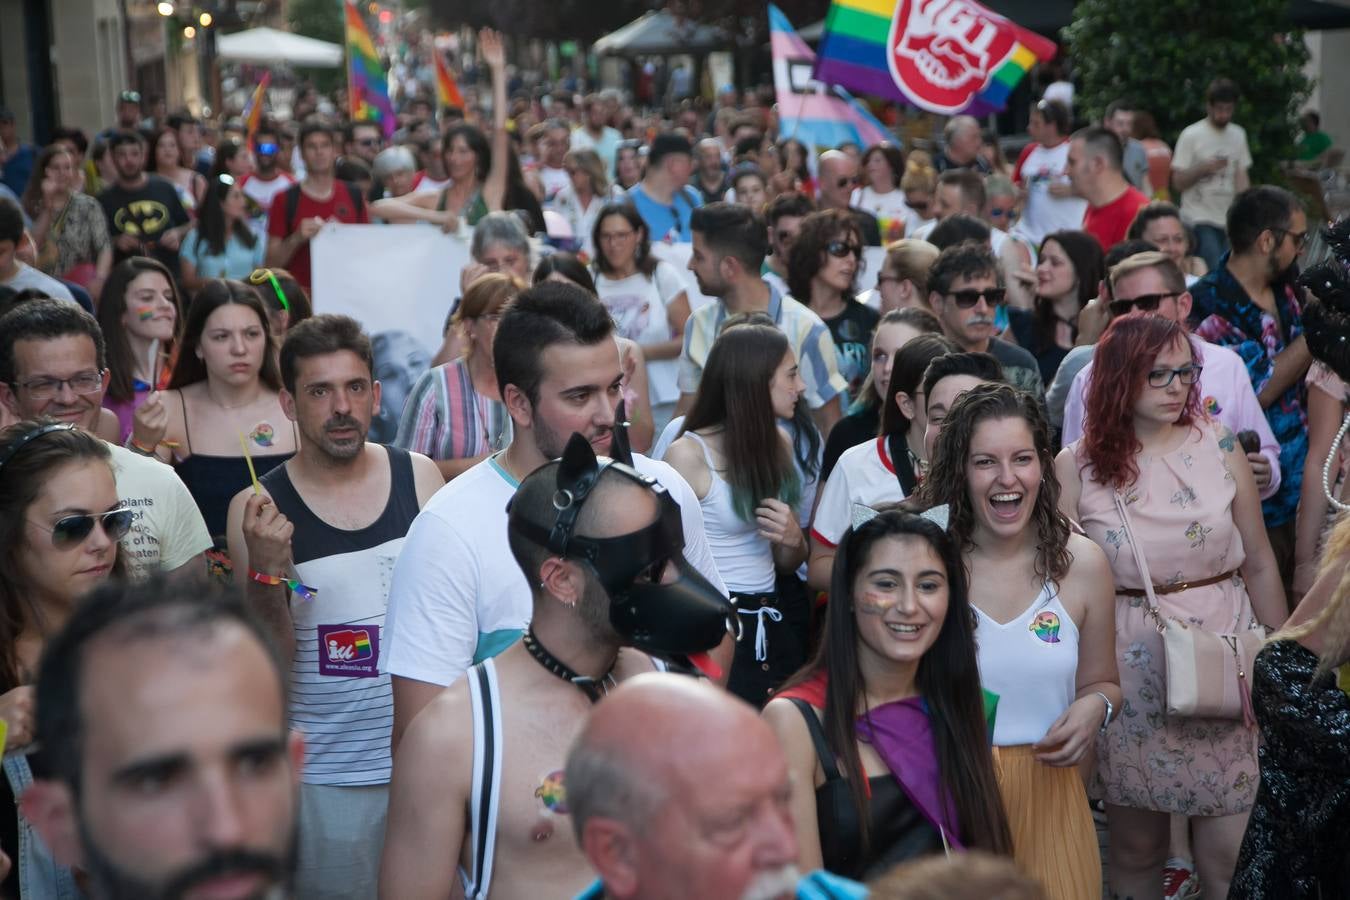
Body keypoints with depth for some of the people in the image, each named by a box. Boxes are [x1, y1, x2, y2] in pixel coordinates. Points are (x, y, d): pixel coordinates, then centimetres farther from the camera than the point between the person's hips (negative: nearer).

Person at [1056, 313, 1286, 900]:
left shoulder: (1218, 445, -1)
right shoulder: (1075, 467, -3)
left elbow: (1258, 564, 6)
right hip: (1131, 669, 0)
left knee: (1230, 850, 1)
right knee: (1135, 845, 11)